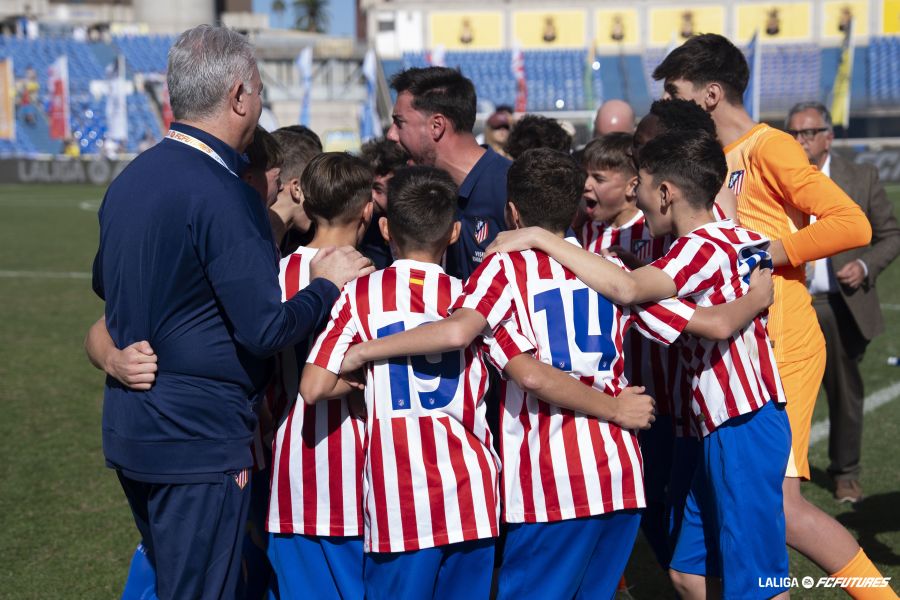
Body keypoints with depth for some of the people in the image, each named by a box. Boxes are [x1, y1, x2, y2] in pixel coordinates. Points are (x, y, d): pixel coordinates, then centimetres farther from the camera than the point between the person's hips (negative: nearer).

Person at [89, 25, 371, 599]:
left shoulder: (130, 179, 6)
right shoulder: (223, 194, -20)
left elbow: (104, 283, 23)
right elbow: (265, 330, -21)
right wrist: (327, 284, -5)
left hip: (130, 431, 9)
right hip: (200, 442, -8)